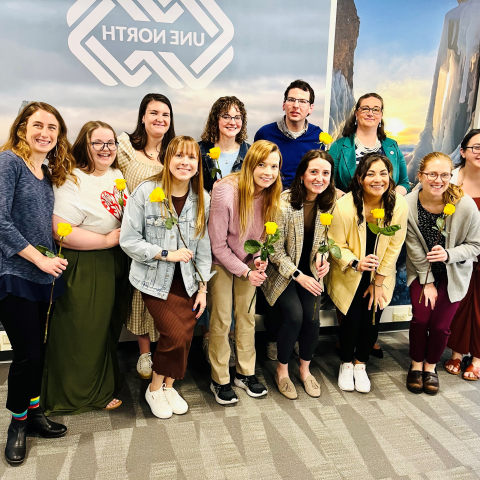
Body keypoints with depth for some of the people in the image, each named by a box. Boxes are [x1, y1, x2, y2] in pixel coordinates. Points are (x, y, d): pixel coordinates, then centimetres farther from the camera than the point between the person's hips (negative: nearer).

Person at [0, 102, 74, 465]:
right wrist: (40, 259, -15)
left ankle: (33, 411, 31)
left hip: (43, 275, 7)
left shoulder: (49, 173, 12)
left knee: (37, 350, 14)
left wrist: (52, 260, 4)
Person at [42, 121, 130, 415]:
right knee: (83, 333, 5)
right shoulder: (73, 181, -18)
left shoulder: (118, 175, 9)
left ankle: (103, 388, 38)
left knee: (108, 329, 19)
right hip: (84, 271, -8)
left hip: (116, 267, 8)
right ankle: (80, 394, 27)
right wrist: (106, 240, -20)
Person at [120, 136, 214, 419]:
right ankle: (155, 389, 15)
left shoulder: (203, 199, 2)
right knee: (176, 335, -13)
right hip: (156, 279, -4)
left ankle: (168, 386, 25)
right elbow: (129, 241, -10)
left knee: (186, 336, -2)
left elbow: (204, 246, 5)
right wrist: (167, 254, -16)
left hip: (187, 281, 4)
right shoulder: (146, 192, -10)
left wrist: (203, 288, 3)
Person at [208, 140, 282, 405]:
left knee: (247, 316, 12)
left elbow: (265, 234, 6)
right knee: (221, 320, 2)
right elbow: (218, 245, -20)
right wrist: (245, 272, -17)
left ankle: (245, 373, 29)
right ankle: (219, 380, 18)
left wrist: (260, 259, -12)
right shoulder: (225, 192, -28)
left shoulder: (271, 194, -12)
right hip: (222, 262, -5)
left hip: (250, 263, 5)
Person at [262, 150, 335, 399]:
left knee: (312, 318, -12)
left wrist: (323, 257, -10)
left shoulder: (329, 202, -5)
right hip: (282, 271, -4)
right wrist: (298, 275, -19)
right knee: (294, 315, -20)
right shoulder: (284, 202, -21)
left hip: (311, 271, 4)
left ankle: (305, 369, 16)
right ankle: (282, 371, 6)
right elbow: (275, 248, -15)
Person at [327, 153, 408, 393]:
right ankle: (346, 364, 22)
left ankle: (360, 364, 25)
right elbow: (337, 245, -13)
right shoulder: (344, 205, -21)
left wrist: (378, 282, -6)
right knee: (352, 318, -8)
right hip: (349, 275, -2)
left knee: (371, 319, -4)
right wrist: (356, 263, -31)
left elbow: (394, 247, -8)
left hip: (380, 275, 2)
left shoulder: (399, 205, -15)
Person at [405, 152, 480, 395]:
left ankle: (431, 366, 25)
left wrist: (448, 254, -28)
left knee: (440, 324, -3)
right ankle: (416, 365, 19)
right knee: (421, 317, -8)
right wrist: (427, 282, -8)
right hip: (422, 271, 1)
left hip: (453, 274, 0)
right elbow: (415, 248, -11)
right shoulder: (409, 204, -19)